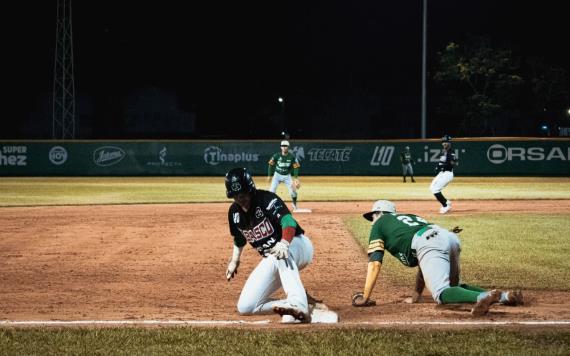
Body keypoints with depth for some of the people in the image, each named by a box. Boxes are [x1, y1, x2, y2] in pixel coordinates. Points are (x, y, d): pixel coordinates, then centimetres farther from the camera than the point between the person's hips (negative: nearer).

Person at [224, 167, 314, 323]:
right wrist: (235, 261, 18)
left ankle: (299, 305, -55)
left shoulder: (266, 199, -21)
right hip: (271, 261, 7)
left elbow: (288, 221, -39)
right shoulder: (234, 212, 1)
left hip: (298, 247, -7)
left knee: (281, 254, -46)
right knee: (245, 307, -9)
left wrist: (285, 243, -56)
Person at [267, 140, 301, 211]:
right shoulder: (277, 155, -14)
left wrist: (296, 178, -16)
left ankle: (295, 205, 16)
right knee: (272, 190, -12)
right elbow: (271, 165, -4)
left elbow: (295, 167, -8)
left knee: (293, 190, -6)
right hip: (277, 174, -1)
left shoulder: (292, 156, -12)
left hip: (287, 176, 1)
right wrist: (269, 175, -5)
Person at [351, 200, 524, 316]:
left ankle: (484, 297, -46)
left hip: (429, 244, -7)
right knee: (452, 287, 23)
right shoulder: (411, 217, 42)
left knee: (441, 293, -18)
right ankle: (504, 296, 2)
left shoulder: (379, 224, 24)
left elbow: (374, 263, 12)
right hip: (451, 238, 7)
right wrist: (416, 295, 43)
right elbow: (423, 265, 40)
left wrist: (365, 298, 14)